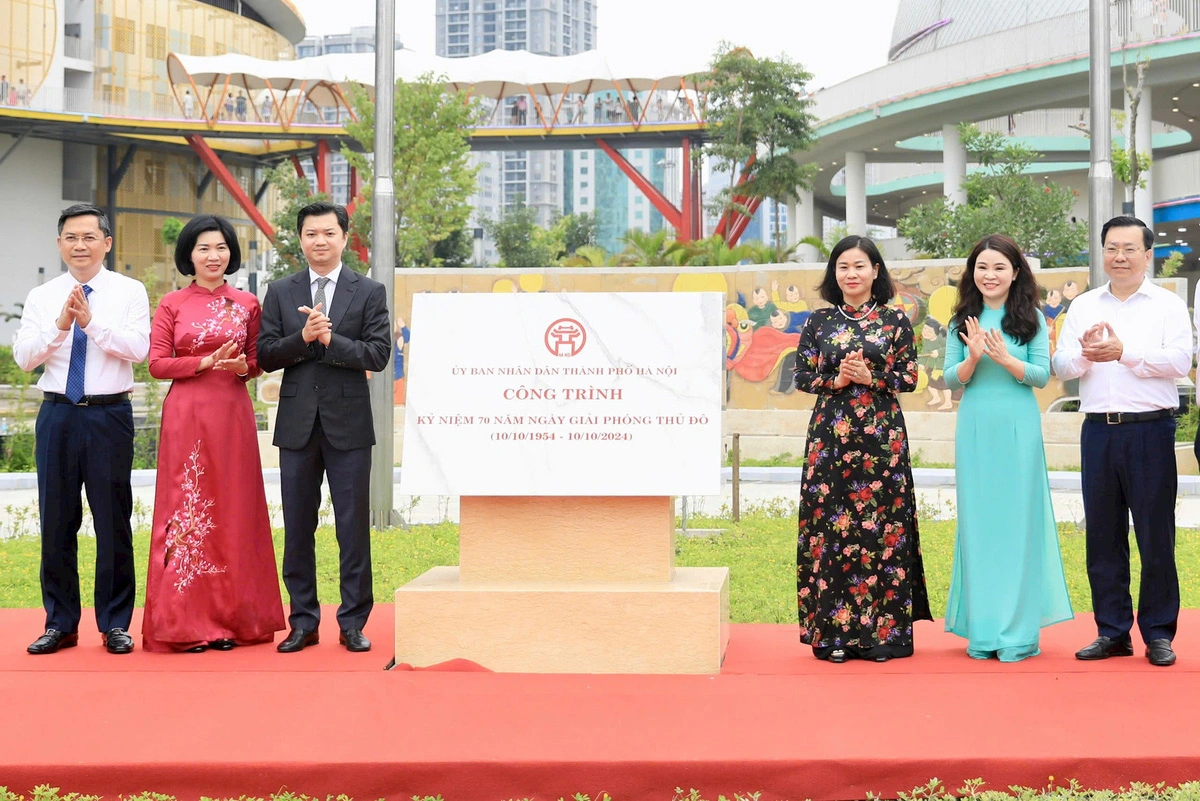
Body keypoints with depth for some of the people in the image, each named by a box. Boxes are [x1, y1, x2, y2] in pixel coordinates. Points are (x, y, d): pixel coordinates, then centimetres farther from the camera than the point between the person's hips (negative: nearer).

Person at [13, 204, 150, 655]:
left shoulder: (129, 292, 3)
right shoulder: (41, 297, 9)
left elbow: (138, 348, -10)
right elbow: (23, 357, 0)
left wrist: (92, 320, -18)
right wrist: (60, 324, -14)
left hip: (110, 415, -2)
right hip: (57, 415, 2)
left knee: (113, 520, 2)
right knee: (56, 520, 6)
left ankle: (115, 623, 12)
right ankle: (60, 624, 16)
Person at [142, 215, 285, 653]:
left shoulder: (247, 304, 9)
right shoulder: (172, 305, 5)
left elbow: (258, 361, 13)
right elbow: (157, 363, 0)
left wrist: (242, 366, -9)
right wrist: (206, 362, -13)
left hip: (233, 415, 1)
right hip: (186, 415, -1)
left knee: (232, 510, 2)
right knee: (186, 507, -2)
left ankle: (230, 620, 9)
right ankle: (185, 623, 3)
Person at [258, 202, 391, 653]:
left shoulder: (370, 292, 4)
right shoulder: (280, 293, 10)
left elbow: (378, 354, -5)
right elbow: (265, 355, 2)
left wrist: (331, 340, -16)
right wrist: (302, 337, -14)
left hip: (348, 424, -2)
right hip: (297, 424, 2)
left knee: (353, 526, 1)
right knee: (297, 527, 6)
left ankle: (353, 623, 9)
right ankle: (303, 622, 15)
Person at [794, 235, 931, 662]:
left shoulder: (895, 320, 5)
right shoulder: (819, 322, 9)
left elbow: (909, 378, 3)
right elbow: (802, 376, 7)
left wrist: (871, 378, -12)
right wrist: (835, 381, -10)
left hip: (882, 437, -1)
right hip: (830, 437, 1)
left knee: (882, 526, -2)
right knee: (831, 527, -2)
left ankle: (883, 631, 5)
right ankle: (833, 632, 4)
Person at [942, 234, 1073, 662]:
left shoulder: (1031, 319, 4)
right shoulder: (962, 321, 8)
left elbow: (1042, 375, -2)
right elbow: (950, 379, 5)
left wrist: (1004, 357, -17)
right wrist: (973, 357, -14)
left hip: (1018, 427, -2)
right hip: (974, 428, 2)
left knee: (1017, 519, -1)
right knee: (978, 520, 3)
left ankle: (1018, 630, 5)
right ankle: (982, 629, 10)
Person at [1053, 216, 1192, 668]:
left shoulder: (1168, 305, 4)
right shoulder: (1083, 306, 15)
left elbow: (1179, 361, -10)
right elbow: (1061, 367, 7)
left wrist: (1124, 352, -17)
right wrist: (1083, 353, -14)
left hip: (1150, 430, -3)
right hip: (1098, 430, 4)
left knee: (1155, 534, -1)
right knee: (1103, 534, 6)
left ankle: (1159, 633, 8)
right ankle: (1112, 631, 14)